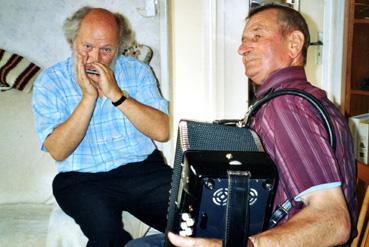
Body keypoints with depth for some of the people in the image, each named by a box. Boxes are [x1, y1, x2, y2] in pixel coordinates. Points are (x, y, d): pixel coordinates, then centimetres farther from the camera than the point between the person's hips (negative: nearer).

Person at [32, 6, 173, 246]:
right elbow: (58, 151, -10)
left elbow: (162, 131, -7)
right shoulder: (50, 82, 0)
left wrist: (116, 93, -15)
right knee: (105, 227, -31)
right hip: (82, 179, -1)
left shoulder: (137, 71, 5)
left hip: (143, 169, 2)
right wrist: (88, 96, -16)